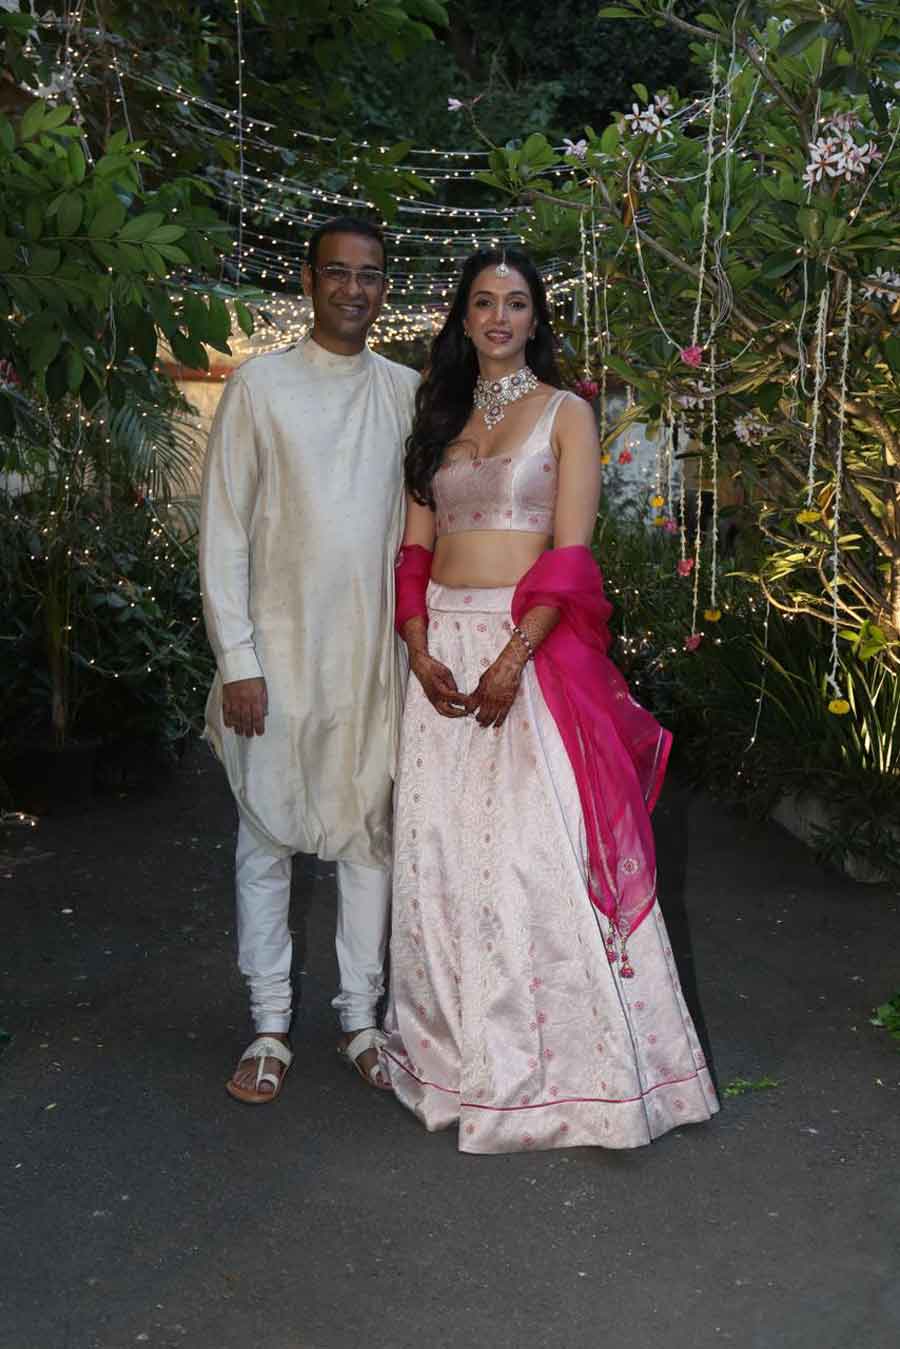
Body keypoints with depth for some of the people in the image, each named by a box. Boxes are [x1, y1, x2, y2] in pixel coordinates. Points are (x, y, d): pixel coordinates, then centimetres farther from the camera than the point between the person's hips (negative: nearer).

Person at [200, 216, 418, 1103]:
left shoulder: (408, 392, 8)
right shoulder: (261, 385, -1)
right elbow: (223, 529, -4)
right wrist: (237, 659, -10)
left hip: (375, 654, 3)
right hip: (279, 653, -3)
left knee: (370, 833, 8)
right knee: (268, 840, 4)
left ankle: (359, 1017, 22)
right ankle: (270, 1026, 17)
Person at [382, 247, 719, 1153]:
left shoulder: (564, 414, 2)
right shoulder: (441, 418, 15)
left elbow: (570, 553, -8)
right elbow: (415, 547, 10)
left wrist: (513, 659, -18)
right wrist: (420, 651, -6)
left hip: (532, 645, -4)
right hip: (444, 648, 4)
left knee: (540, 846, -5)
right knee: (442, 845, 6)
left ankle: (568, 1056, 9)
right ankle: (462, 1047, 21)